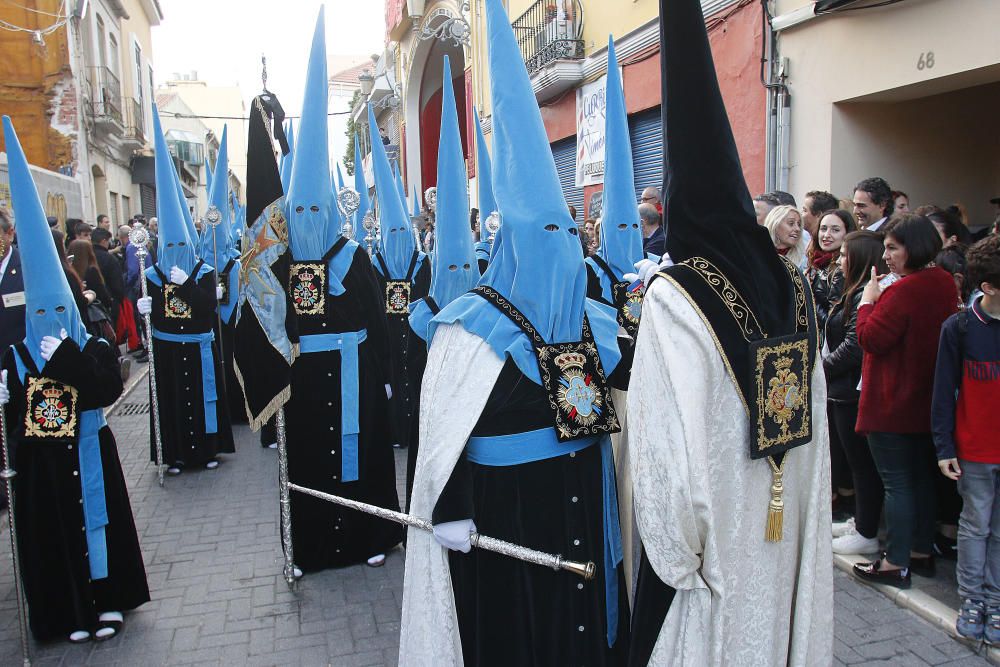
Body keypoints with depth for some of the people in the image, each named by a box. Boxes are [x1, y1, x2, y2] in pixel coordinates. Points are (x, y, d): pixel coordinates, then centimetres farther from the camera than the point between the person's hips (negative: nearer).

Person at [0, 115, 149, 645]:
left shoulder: (93, 348, -5)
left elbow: (108, 391, -21)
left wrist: (67, 359, -25)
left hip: (87, 454, -2)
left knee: (95, 522, 7)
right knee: (55, 532, 9)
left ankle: (108, 601, 21)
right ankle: (73, 611, 21)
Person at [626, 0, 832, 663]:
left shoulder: (674, 297, -22)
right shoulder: (794, 283, -2)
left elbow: (671, 444, -23)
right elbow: (815, 415, 6)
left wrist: (675, 555, -11)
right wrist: (800, 515, 19)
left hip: (714, 530, -5)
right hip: (787, 533, 6)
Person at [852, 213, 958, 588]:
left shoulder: (903, 290, -21)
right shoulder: (944, 284, 6)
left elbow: (872, 339, -20)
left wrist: (867, 300, -8)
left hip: (892, 405, -9)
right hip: (927, 401, 9)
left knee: (896, 483, -1)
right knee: (921, 478, 18)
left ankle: (896, 563, 8)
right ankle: (922, 552, 31)